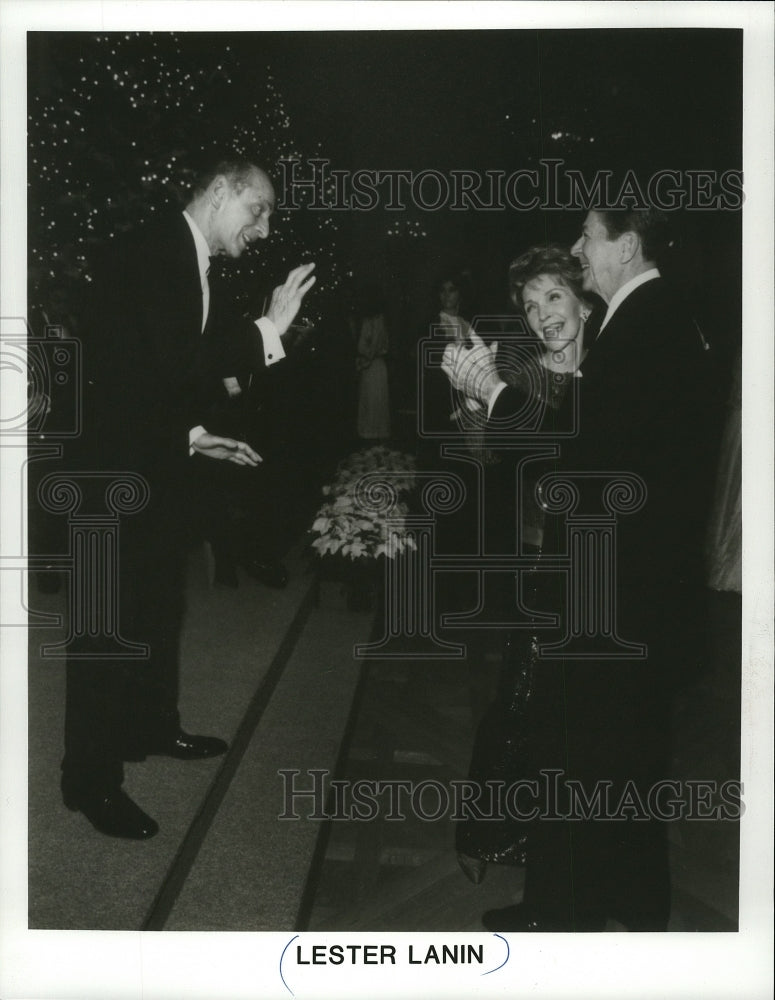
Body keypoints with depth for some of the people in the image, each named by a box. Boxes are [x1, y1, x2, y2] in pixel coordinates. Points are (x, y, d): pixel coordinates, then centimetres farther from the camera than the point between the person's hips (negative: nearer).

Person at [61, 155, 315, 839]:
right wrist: (267, 332, -26)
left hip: (160, 467, 9)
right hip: (117, 471, -9)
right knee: (110, 621, -1)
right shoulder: (145, 256, -18)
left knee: (159, 606, 20)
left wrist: (196, 436, 8)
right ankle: (91, 778, 10)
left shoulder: (190, 268, 10)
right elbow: (167, 367, -28)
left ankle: (152, 726, 38)